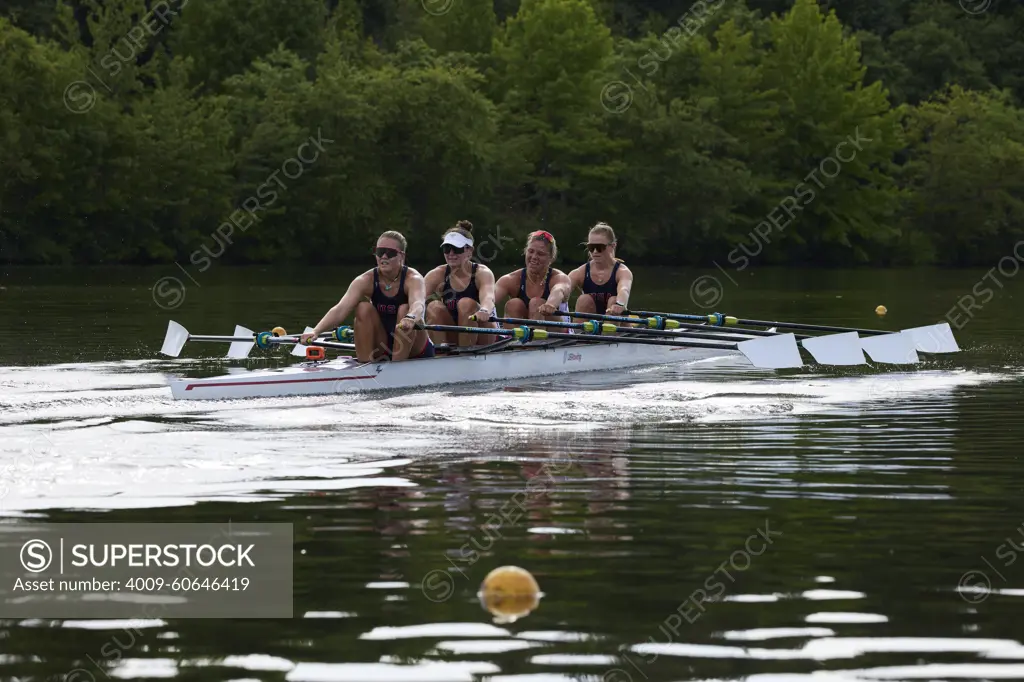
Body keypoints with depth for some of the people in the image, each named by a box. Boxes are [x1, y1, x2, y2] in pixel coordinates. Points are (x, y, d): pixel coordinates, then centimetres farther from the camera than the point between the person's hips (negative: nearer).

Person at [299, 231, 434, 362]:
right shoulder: (366, 281, -11)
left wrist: (410, 318, -67)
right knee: (364, 307, -20)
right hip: (381, 352, 3)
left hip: (415, 351, -2)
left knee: (404, 310, -28)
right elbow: (340, 309, -26)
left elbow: (418, 305, -42)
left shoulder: (413, 279, -18)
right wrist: (316, 331, -45)